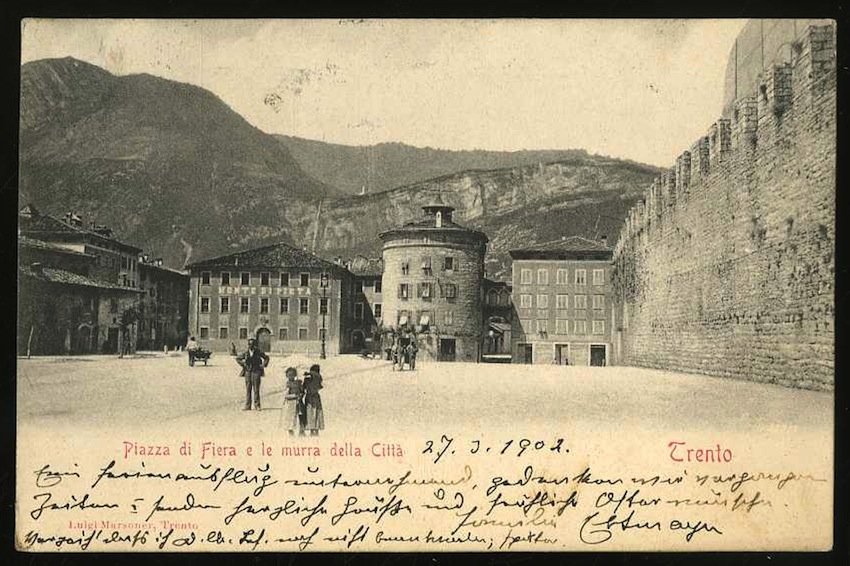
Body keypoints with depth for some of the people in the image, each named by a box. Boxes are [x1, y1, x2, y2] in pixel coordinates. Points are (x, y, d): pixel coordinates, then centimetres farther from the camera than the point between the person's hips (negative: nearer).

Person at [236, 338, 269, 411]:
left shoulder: (258, 352, -2)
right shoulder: (245, 353, 3)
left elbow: (266, 358, 11)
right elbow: (238, 359, 17)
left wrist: (263, 365, 0)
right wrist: (243, 365, 5)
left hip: (256, 372, -2)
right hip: (248, 372, 2)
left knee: (256, 389, -3)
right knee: (248, 389, 2)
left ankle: (257, 405, 5)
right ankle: (247, 406, 5)